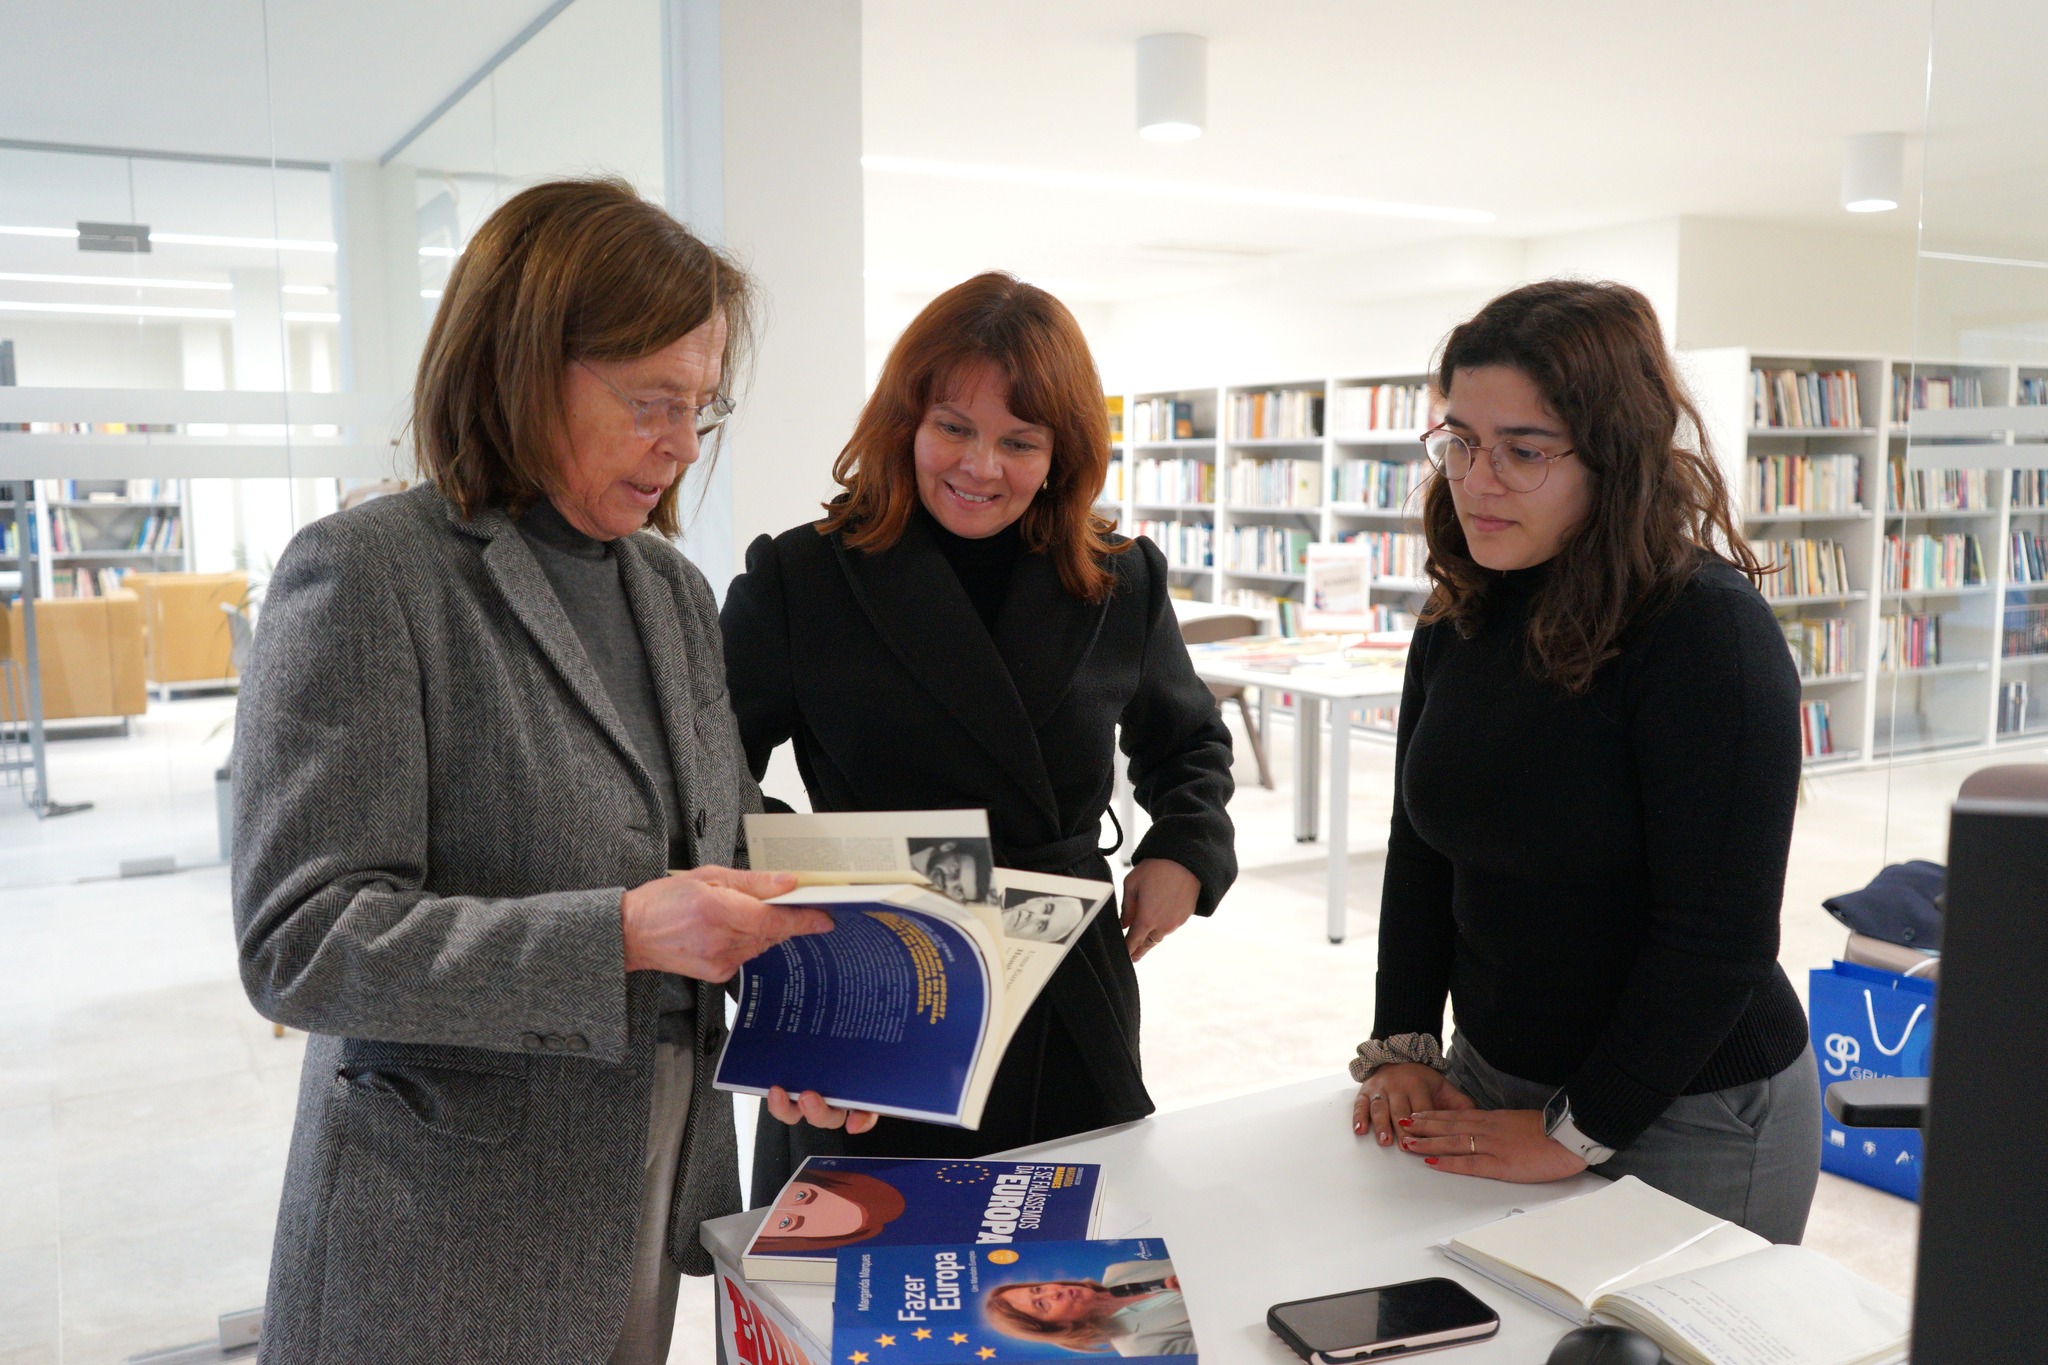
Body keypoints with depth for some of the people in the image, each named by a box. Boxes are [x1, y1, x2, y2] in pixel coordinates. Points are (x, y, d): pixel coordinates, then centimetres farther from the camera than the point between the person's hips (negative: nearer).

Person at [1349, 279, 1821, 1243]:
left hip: (1690, 1121, -6)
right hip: (1495, 1078, 6)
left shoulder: (1710, 632, -21)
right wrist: (1402, 1046, 0)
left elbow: (1719, 936, -21)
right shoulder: (1459, 618, 0)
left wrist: (1579, 1133, -18)